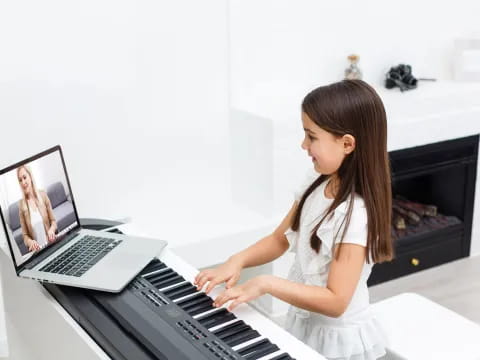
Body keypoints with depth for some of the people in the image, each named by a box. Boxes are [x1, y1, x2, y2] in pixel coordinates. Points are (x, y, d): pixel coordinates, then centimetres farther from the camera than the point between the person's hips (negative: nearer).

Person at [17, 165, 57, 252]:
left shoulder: (43, 195, 2)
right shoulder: (21, 205, -1)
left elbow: (53, 221, 9)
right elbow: (25, 235, 4)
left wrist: (52, 229, -12)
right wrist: (30, 242, -16)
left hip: (51, 245, 1)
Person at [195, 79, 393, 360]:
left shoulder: (355, 216, -28)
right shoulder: (316, 185, -4)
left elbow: (335, 302, -28)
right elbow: (280, 239, 6)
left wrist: (266, 284, -31)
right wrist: (238, 261, -10)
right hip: (304, 323, 7)